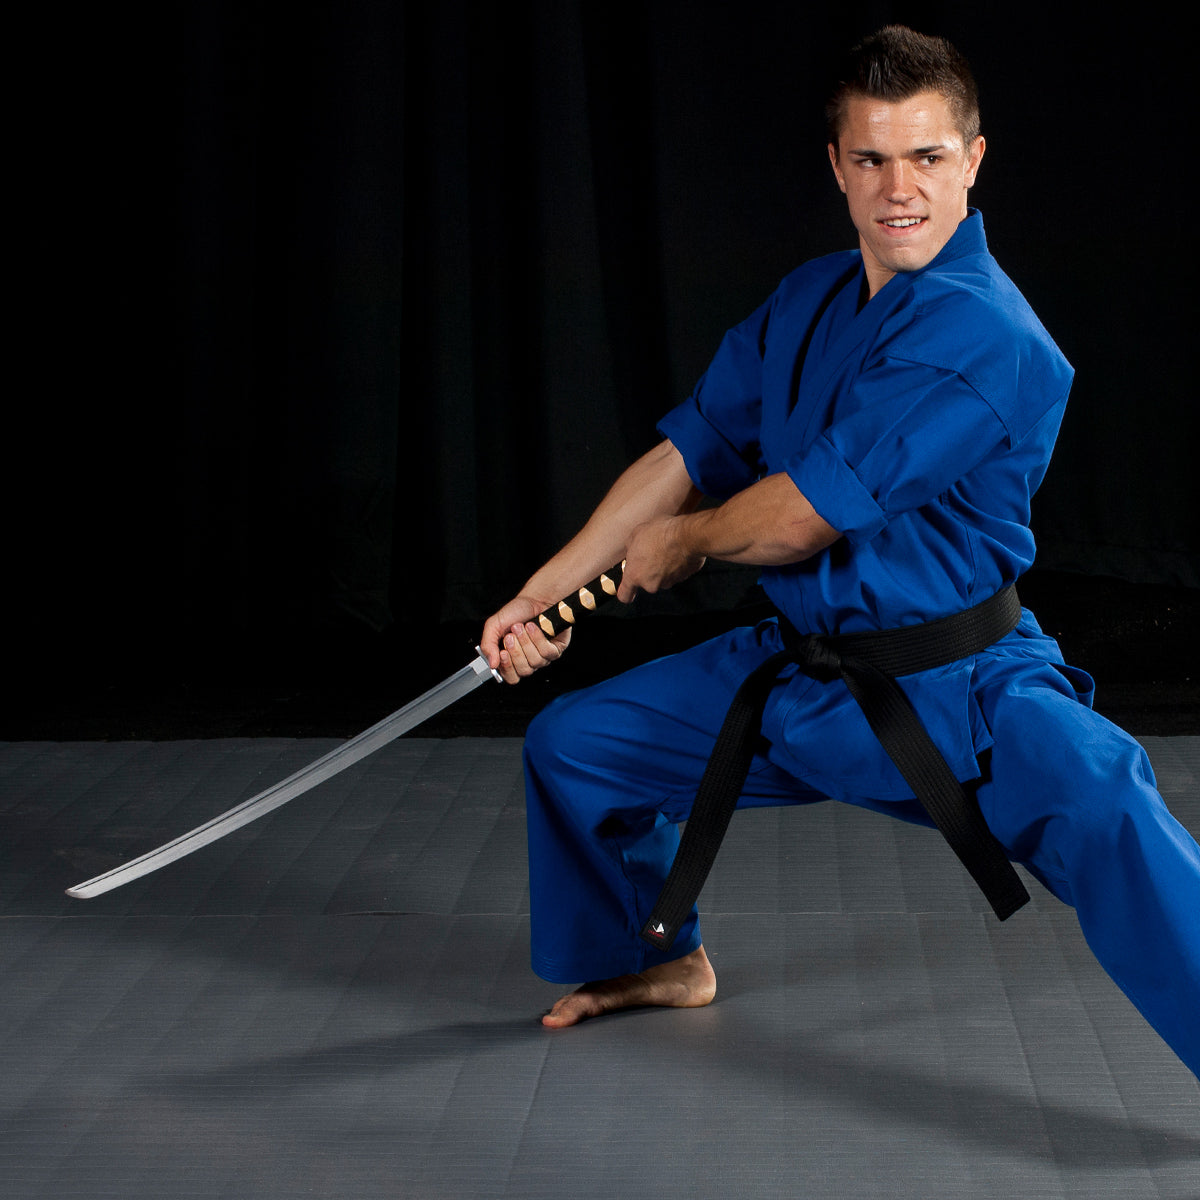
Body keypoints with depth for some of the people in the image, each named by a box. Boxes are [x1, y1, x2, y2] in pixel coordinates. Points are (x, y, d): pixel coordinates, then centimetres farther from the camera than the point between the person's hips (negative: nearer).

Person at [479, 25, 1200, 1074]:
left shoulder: (981, 335, -23)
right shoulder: (807, 303, 4)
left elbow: (801, 516, -23)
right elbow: (688, 451, 11)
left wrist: (682, 546, -3)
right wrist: (540, 596, 10)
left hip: (953, 692, -8)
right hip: (797, 673, 8)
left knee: (1100, 811, -36)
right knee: (572, 744, 17)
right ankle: (658, 958, 43)